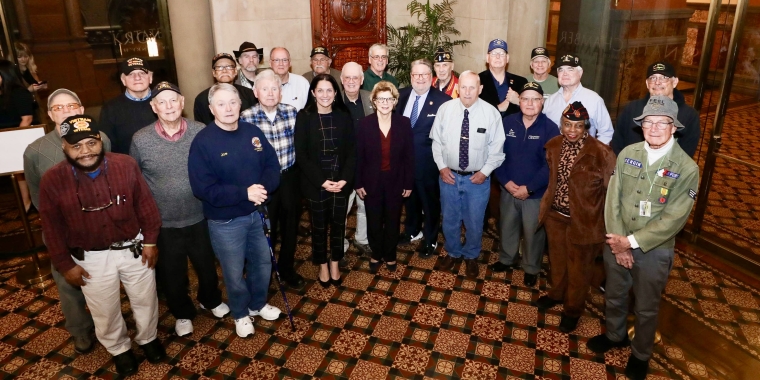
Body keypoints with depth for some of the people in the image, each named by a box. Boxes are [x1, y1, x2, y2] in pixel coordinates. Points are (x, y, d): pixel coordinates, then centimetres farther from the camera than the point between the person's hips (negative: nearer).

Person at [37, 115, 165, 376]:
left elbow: (145, 204, -3)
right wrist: (65, 265, -2)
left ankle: (148, 338, 46)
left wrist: (150, 240, -2)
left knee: (145, 300, 19)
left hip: (134, 249, 1)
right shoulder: (52, 180, -14)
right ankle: (119, 349, 44)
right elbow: (52, 228, -4)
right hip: (91, 259, 0)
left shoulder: (126, 165, -14)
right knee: (105, 311, 17)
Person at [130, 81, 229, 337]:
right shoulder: (140, 140, -12)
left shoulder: (202, 132, -11)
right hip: (163, 223, 0)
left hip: (200, 217, 1)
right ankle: (182, 313, 44)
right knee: (172, 273, 18)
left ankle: (211, 300, 50)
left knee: (207, 264, 21)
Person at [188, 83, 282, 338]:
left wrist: (264, 187, -21)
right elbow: (203, 189, -22)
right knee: (234, 273, 13)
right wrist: (245, 193, -28)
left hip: (257, 214, 5)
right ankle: (240, 314, 39)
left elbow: (272, 165, 1)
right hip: (225, 222, -5)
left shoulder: (253, 132, -1)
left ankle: (258, 304, 46)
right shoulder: (203, 142, -17)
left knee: (263, 263, 21)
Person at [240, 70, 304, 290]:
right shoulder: (246, 118, -11)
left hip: (290, 179, 3)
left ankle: (287, 269, 39)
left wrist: (298, 170, 5)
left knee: (290, 226, 16)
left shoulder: (291, 112, -3)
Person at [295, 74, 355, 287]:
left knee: (338, 224, 11)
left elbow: (352, 150, 0)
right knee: (319, 226, 11)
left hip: (341, 181, 2)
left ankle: (335, 264, 31)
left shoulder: (344, 116, 1)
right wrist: (321, 181, -15)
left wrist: (345, 178, -12)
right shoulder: (304, 117, -6)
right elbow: (301, 155, -8)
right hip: (315, 184, -2)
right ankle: (322, 266, 30)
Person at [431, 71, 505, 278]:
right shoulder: (445, 109, -8)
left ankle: (471, 256, 39)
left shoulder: (491, 113, -12)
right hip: (449, 176, 2)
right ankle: (453, 253, 42)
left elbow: (497, 147, -5)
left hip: (478, 178, -1)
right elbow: (436, 141, 1)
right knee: (450, 219, 17)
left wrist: (485, 171, -10)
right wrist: (442, 166, -6)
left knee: (474, 222, 14)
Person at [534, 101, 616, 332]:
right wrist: (545, 208, 11)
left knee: (578, 268, 15)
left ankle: (573, 309, 37)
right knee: (557, 259, 25)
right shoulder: (553, 146, -4)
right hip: (555, 216, 5)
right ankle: (557, 293, 50)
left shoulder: (601, 154, -21)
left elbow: (612, 190, -14)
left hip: (583, 220, -5)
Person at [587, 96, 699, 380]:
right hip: (617, 243, 3)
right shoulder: (627, 154, -6)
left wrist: (632, 241, -20)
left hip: (654, 250, -3)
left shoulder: (687, 168, -15)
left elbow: (674, 219, -18)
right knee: (614, 295, 22)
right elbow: (613, 199, -6)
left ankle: (641, 354, 40)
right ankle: (615, 335, 49)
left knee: (646, 308, 15)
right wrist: (618, 243, -12)